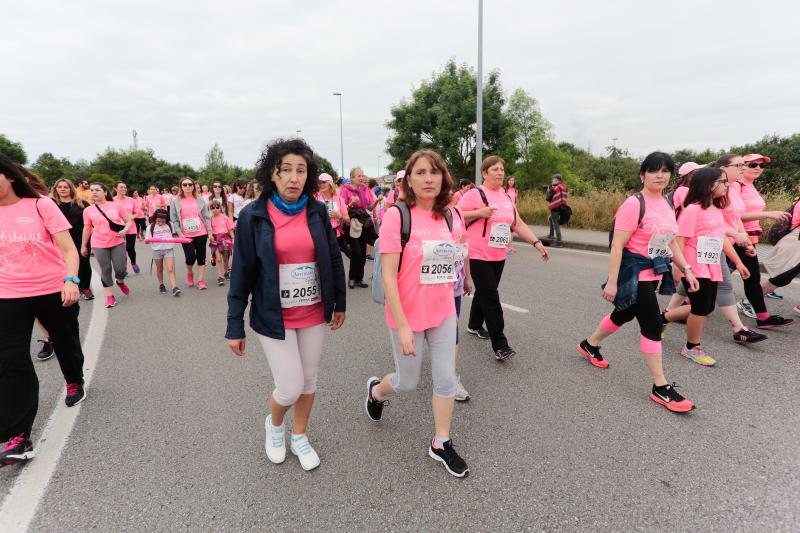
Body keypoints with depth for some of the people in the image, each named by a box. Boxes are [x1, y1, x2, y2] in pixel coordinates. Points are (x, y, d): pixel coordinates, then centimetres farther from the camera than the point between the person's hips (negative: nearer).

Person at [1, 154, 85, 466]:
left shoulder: (41, 205, -8)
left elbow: (68, 249, -12)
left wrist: (70, 280, -28)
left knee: (66, 346, 17)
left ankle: (75, 383, 49)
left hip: (54, 292, -2)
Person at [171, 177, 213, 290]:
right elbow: (174, 219, 0)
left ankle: (200, 280, 13)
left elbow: (206, 217, 4)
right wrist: (179, 233, -9)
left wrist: (210, 233, 0)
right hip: (186, 235, -1)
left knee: (201, 256, 5)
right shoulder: (176, 201, -1)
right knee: (190, 257, -6)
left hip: (201, 233, 1)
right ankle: (189, 273, 26)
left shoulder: (199, 200, 2)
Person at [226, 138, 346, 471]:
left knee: (309, 380, 15)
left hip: (314, 313, 3)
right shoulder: (253, 215, -10)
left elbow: (334, 259, 6)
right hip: (274, 316, -3)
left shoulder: (317, 211, -3)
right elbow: (242, 273, -7)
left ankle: (299, 437, 39)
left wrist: (339, 302, 10)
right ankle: (274, 424, 35)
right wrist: (235, 326, -6)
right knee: (290, 387, -1)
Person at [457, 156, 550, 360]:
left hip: (499, 257, 7)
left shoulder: (506, 197, 11)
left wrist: (536, 242, 3)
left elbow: (518, 224, 12)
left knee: (485, 293, 19)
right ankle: (500, 345, -3)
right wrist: (480, 213, -22)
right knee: (491, 299, -7)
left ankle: (474, 325, 40)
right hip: (478, 256, -7)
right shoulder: (475, 194, -10)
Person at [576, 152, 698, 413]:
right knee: (652, 324, -7)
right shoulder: (634, 204, -18)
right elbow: (617, 246, -21)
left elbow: (671, 242, 16)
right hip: (634, 273, -9)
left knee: (625, 314, 22)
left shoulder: (667, 204, 7)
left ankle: (590, 344, 46)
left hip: (654, 273, 9)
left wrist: (686, 269, 10)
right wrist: (612, 282, -24)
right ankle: (661, 387, 5)